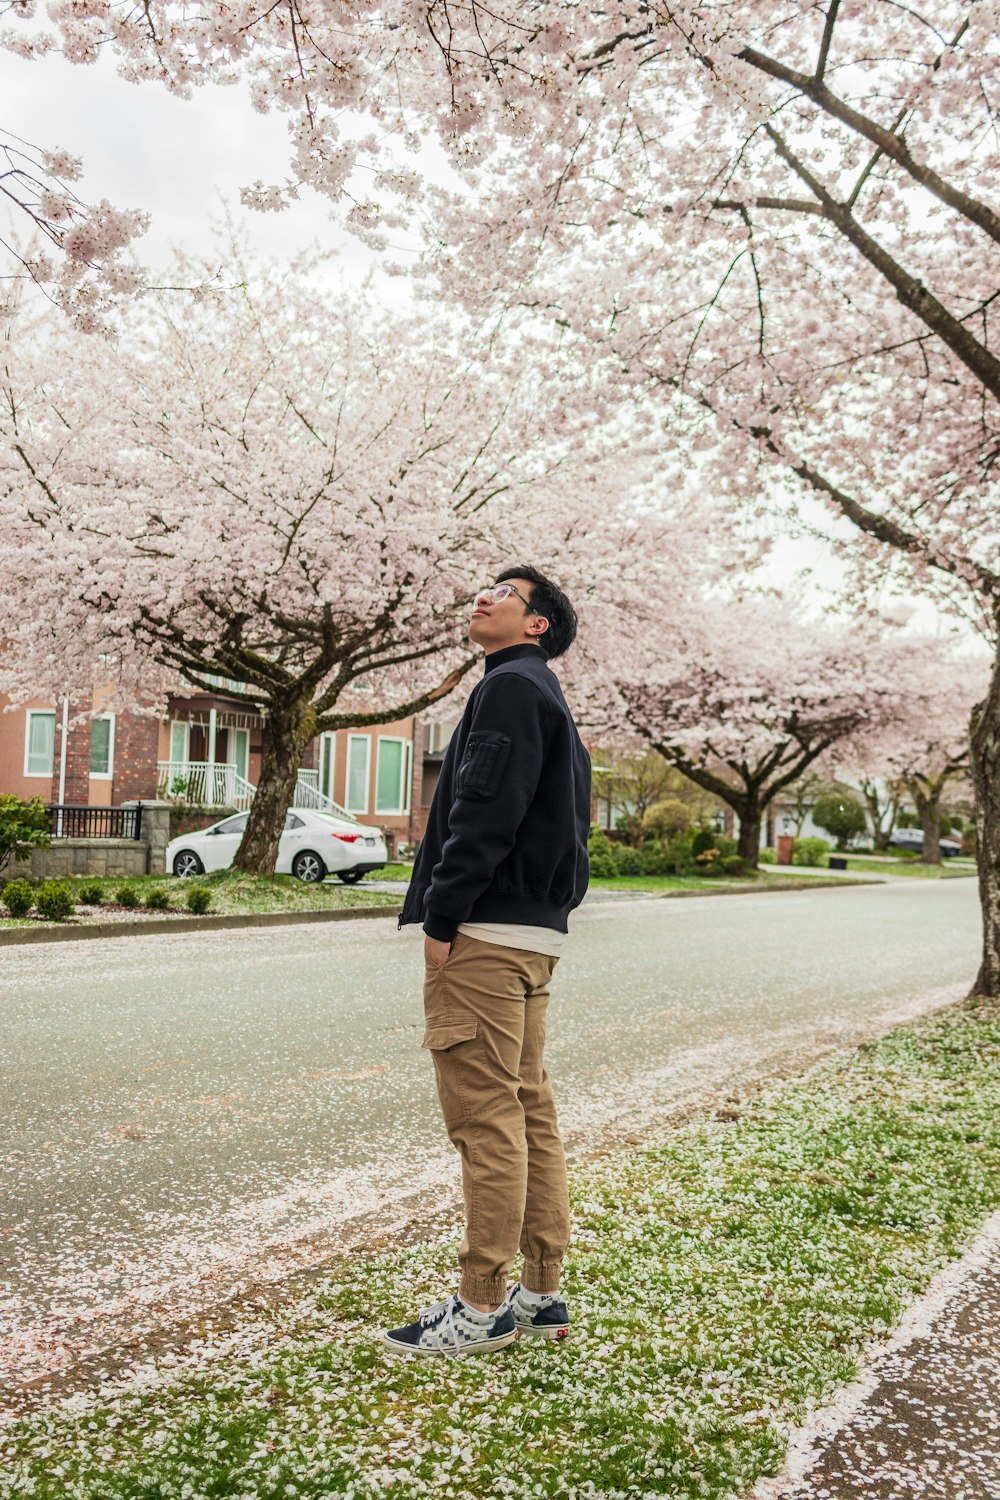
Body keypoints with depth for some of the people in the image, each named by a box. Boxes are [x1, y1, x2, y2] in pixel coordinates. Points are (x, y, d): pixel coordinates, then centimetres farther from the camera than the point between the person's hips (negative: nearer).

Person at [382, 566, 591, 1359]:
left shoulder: (511, 685, -7)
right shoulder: (548, 698, 23)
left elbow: (485, 814, -19)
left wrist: (441, 917, -16)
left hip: (488, 932, -10)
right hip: (536, 931, 10)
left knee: (486, 1116, -5)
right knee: (528, 1108, 12)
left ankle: (483, 1307, 3)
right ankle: (542, 1293, 20)